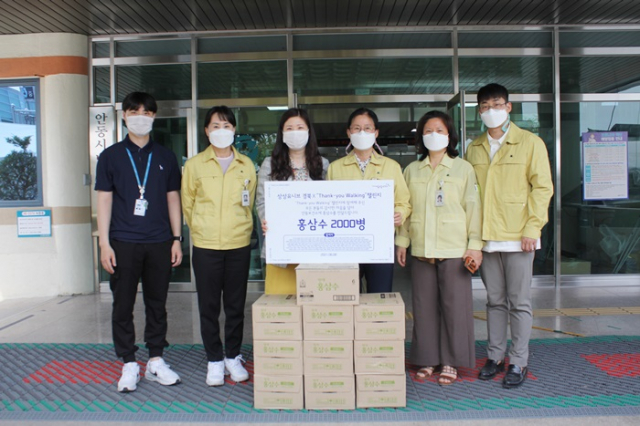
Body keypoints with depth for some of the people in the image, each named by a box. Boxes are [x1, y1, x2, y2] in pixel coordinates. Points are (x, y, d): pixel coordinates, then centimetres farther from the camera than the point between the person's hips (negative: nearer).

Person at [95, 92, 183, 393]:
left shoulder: (165, 157, 10)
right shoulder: (111, 156, 5)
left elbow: (173, 199, 11)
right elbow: (104, 201, 3)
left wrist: (176, 239, 5)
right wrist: (104, 244, -4)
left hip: (159, 243, 1)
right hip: (123, 243, -1)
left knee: (157, 304, 8)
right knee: (123, 305, 4)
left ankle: (156, 362, 20)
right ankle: (129, 365, 16)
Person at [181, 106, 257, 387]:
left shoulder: (246, 165, 6)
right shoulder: (194, 165, 2)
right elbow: (187, 204, 10)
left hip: (239, 245, 1)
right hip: (205, 247, -1)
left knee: (236, 306, 9)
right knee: (209, 307, 5)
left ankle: (233, 357, 26)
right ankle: (214, 361, 20)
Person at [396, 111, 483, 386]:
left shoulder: (463, 168, 3)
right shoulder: (412, 170, 12)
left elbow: (473, 207, 0)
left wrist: (475, 244, -6)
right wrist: (402, 241, 9)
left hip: (454, 249, -3)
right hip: (421, 249, 3)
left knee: (454, 305, 1)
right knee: (424, 305, 7)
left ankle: (450, 362, 14)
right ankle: (427, 359, 19)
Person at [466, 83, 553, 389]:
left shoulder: (530, 143, 1)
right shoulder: (474, 148, 12)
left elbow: (542, 187, -3)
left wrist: (532, 228, -11)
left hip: (517, 236, -4)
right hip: (486, 237, 4)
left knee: (519, 302, 3)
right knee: (494, 300, 12)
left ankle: (519, 362, 14)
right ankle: (495, 357, 23)